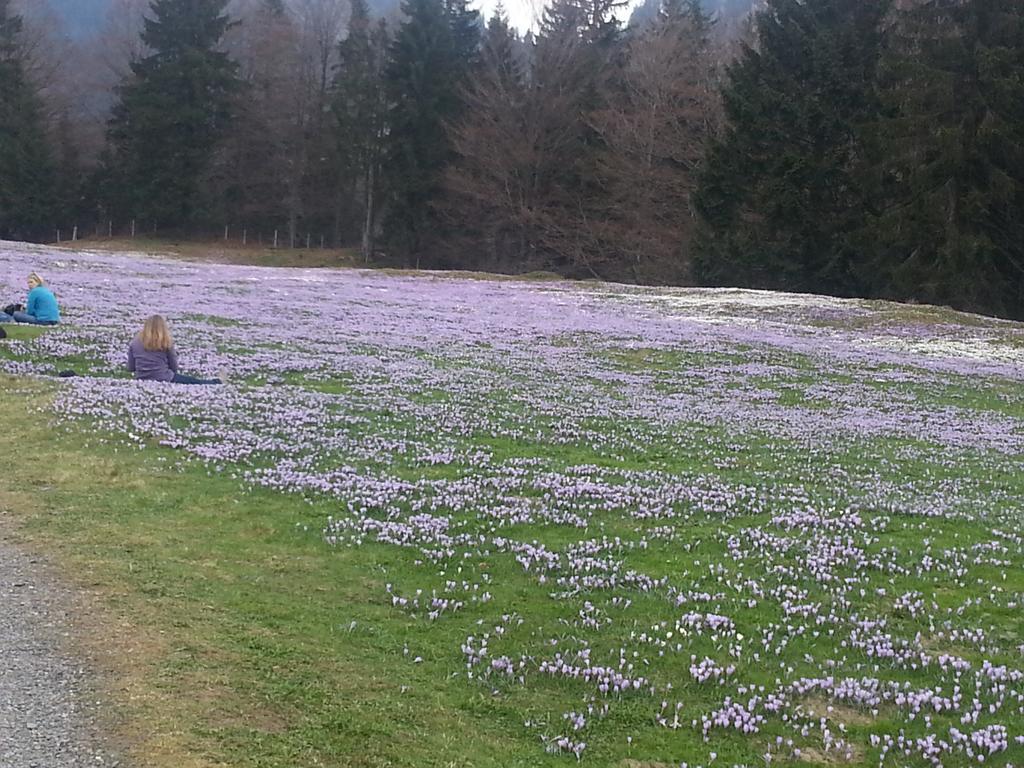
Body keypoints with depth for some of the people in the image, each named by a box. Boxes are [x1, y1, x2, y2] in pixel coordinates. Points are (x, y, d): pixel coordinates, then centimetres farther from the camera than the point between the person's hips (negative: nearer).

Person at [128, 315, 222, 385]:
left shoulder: (135, 342, 3)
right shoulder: (166, 342, -4)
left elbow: (130, 368, 6)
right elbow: (174, 367, 0)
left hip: (142, 380, 3)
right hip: (164, 379, -3)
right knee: (193, 381, 17)